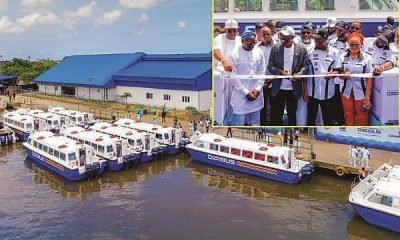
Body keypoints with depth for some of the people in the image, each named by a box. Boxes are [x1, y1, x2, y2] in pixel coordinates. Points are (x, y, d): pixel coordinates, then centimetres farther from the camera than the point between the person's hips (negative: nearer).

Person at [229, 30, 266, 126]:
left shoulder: (259, 52, 3)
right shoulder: (235, 54, -9)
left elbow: (262, 72, 6)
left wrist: (258, 89, -5)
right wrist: (246, 92, -10)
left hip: (256, 94, 4)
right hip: (240, 94, -3)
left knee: (255, 123, 12)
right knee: (239, 123, 1)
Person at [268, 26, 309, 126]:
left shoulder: (302, 49, -2)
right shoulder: (275, 48, 0)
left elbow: (305, 66, 0)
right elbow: (270, 66, -1)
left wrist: (299, 74, -20)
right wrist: (280, 72, -19)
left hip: (294, 89, 0)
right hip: (278, 89, 0)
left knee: (292, 114, 15)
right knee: (276, 115, 8)